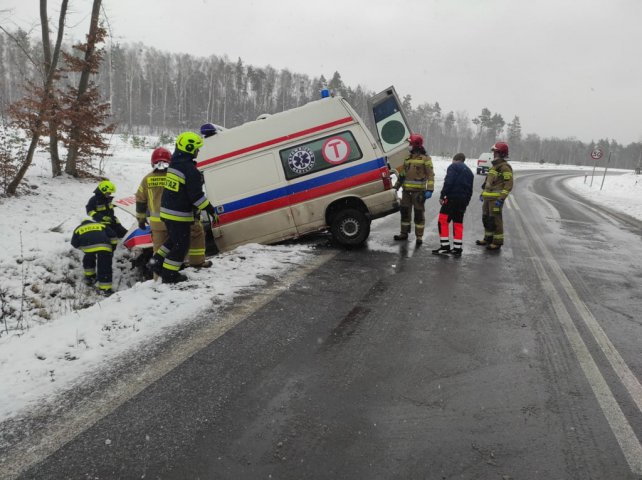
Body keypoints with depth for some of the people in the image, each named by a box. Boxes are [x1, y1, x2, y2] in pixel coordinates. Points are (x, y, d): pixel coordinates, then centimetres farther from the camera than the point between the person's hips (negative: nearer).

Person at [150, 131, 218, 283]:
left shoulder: (174, 165, 10)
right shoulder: (190, 170, -19)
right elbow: (196, 195, -21)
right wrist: (211, 211, -13)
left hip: (166, 211, 9)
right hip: (179, 215, -9)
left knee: (173, 239, 27)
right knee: (181, 245, 5)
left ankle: (158, 262, 27)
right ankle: (169, 275, 12)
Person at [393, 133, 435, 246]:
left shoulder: (425, 159, -5)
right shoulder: (408, 158, 15)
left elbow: (430, 175, -9)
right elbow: (402, 174, 21)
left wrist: (429, 190, -18)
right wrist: (396, 186, 20)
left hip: (418, 191, -6)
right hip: (406, 191, 6)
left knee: (419, 214, -1)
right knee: (405, 212, 11)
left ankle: (419, 236, 5)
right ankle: (404, 233, 24)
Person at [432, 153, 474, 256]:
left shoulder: (453, 166, 0)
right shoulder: (469, 172, 24)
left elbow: (448, 182, -15)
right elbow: (470, 190, 21)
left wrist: (442, 196, -14)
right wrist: (466, 203, 22)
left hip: (452, 198, -8)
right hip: (463, 200, 8)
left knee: (443, 221, -4)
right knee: (458, 223, 12)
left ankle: (445, 246, -8)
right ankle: (457, 249, 13)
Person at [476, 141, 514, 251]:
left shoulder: (505, 167, -11)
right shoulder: (494, 166, 19)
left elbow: (509, 185, -16)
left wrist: (501, 198, -22)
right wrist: (483, 193, 25)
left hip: (496, 199, -9)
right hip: (488, 198, 9)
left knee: (495, 220, -7)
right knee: (486, 218, 15)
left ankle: (497, 242, -1)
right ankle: (488, 238, 27)